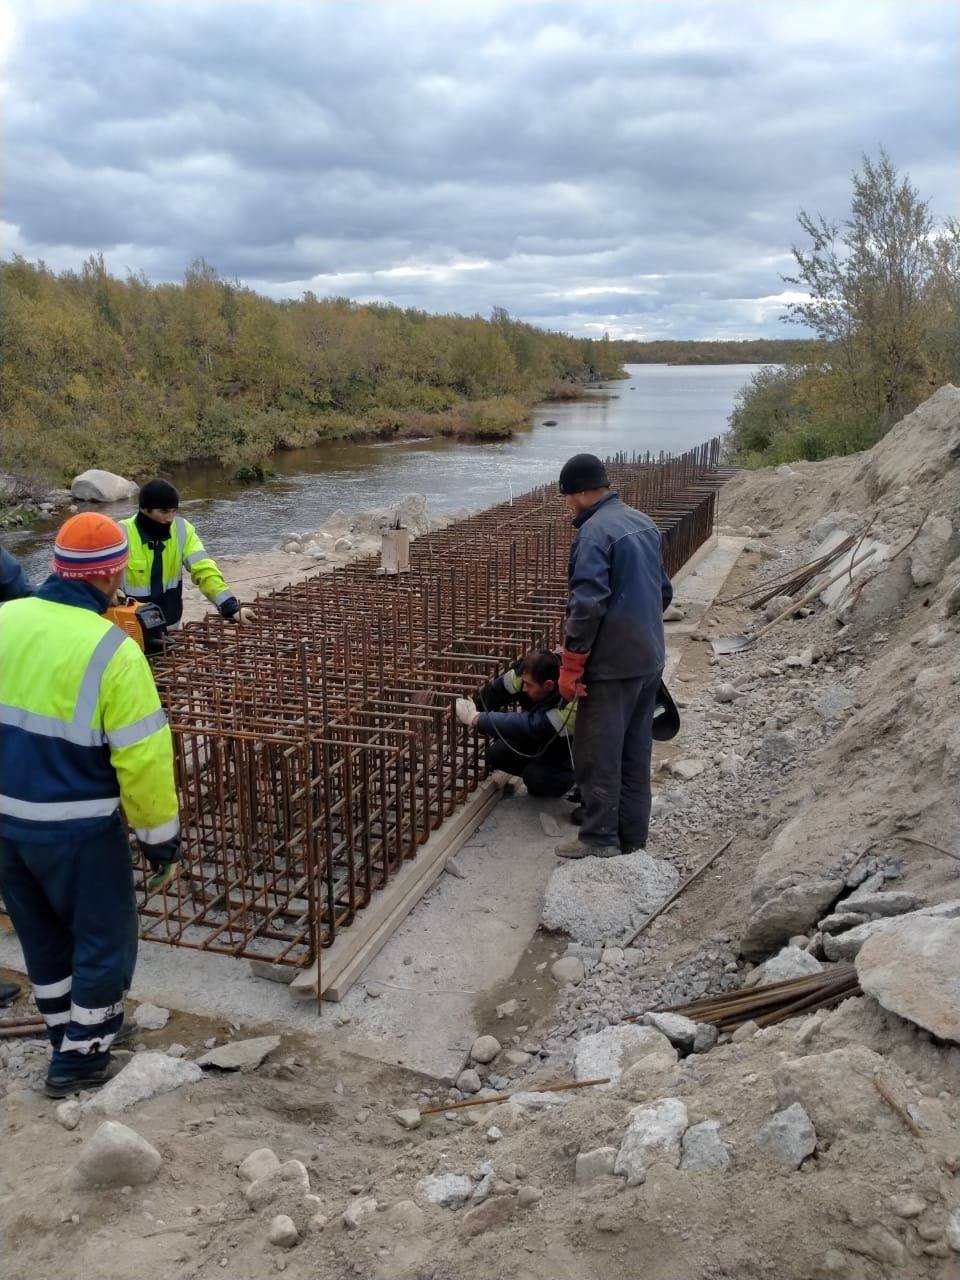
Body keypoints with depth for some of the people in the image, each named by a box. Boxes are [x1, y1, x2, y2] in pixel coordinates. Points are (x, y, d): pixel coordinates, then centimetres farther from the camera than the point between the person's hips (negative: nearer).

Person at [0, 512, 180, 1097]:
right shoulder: (111, 650, -22)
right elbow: (143, 759, -19)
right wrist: (162, 839, -7)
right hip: (77, 829, -6)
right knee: (104, 940, 14)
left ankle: (73, 1030, 42)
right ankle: (81, 1056, 26)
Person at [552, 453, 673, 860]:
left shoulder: (594, 532, -17)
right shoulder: (643, 522, 11)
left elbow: (587, 606, -23)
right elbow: (664, 591, 19)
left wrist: (570, 666, -17)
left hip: (611, 663, -9)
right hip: (651, 659, 9)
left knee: (599, 753, 3)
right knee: (636, 751, 15)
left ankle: (599, 837, 12)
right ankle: (633, 835, 24)